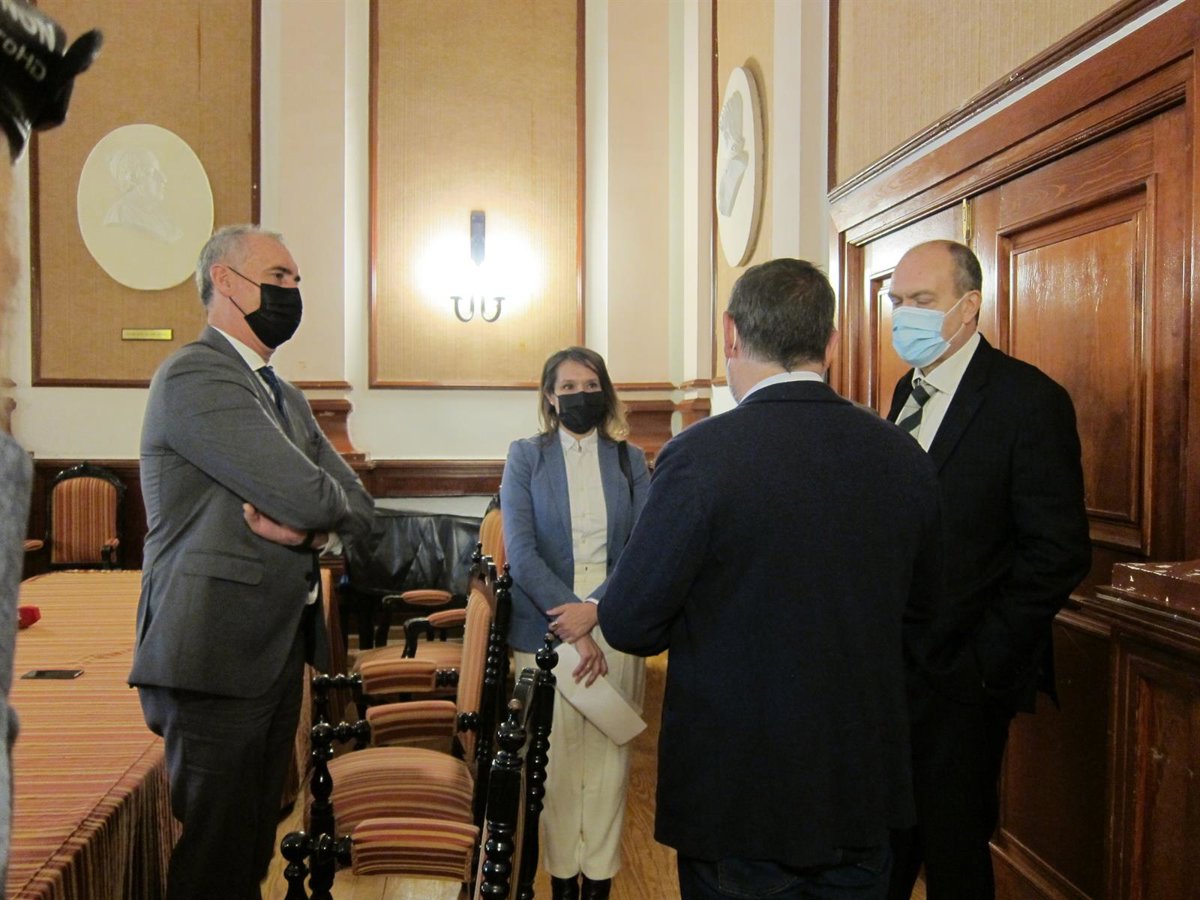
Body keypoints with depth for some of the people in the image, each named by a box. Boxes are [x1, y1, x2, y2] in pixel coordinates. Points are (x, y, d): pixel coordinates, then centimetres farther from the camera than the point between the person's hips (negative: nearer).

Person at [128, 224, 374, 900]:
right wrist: (313, 514, 2)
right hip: (217, 653, -8)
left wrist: (310, 528, -11)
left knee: (254, 845, 16)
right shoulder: (195, 376, -13)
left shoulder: (285, 397, 17)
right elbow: (306, 495, -22)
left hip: (279, 649, 9)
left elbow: (358, 509, 10)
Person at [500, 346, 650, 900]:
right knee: (554, 756, 5)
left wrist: (595, 607, -17)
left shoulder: (630, 460, 7)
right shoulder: (526, 456, 3)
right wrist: (568, 622, -14)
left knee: (608, 755, 5)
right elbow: (520, 550, -6)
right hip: (544, 627, -1)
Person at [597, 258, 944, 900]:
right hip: (865, 794, 5)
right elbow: (919, 622, 9)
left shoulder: (700, 454, -20)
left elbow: (628, 624, -15)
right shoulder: (904, 458, -4)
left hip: (738, 797, -4)